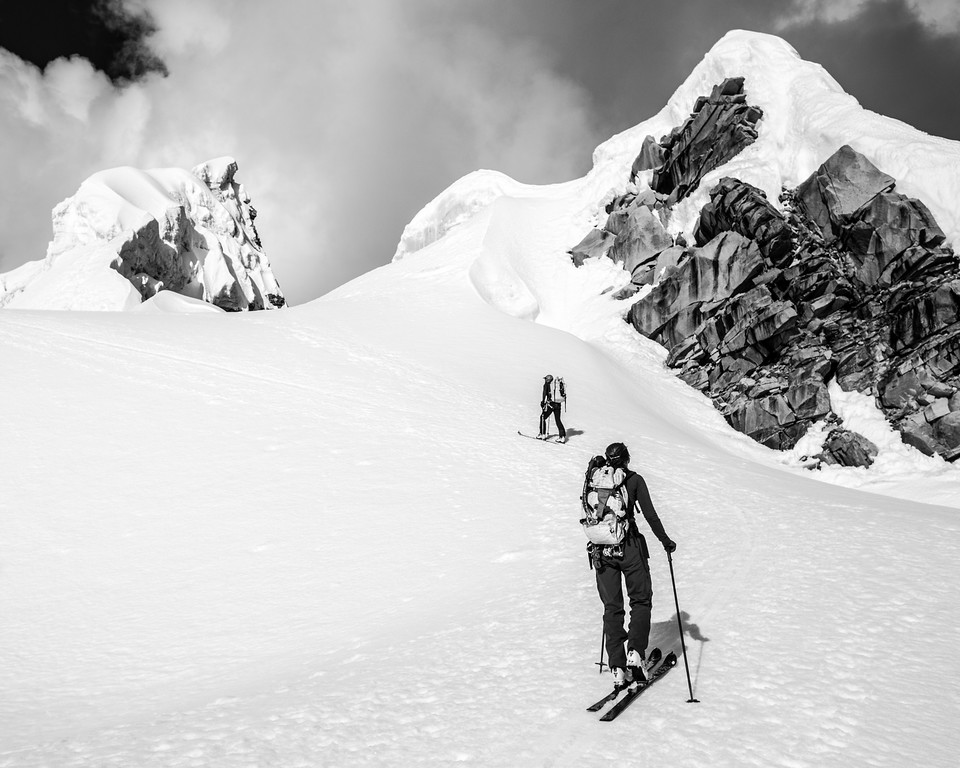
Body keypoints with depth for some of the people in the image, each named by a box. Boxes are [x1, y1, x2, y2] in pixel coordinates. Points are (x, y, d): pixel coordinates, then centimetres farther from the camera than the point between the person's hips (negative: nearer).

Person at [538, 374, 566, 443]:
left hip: (551, 404, -5)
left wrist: (542, 402, -13)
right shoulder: (557, 385, 15)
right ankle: (562, 436, 2)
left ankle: (542, 434, 5)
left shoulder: (546, 385, 0)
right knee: (558, 420, 11)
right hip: (558, 405, 5)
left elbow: (544, 393, -13)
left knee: (542, 417, 9)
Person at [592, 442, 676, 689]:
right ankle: (635, 652, -8)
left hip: (601, 549, 3)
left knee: (612, 607, 8)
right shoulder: (634, 479, -1)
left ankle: (617, 667, 4)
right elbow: (650, 515, -4)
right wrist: (666, 541, 8)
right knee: (641, 599, 11)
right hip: (629, 547, -3)